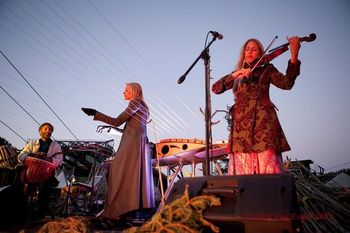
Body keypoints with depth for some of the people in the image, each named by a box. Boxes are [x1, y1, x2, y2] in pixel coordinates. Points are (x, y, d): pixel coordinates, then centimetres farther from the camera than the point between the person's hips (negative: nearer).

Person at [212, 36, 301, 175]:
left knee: (267, 168, -11)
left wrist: (294, 56, -16)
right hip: (241, 124, 2)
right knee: (242, 171, -4)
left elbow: (287, 83, -3)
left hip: (262, 122, -2)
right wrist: (235, 75, -8)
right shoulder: (237, 75, 22)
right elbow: (215, 88, 6)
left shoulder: (266, 69, 15)